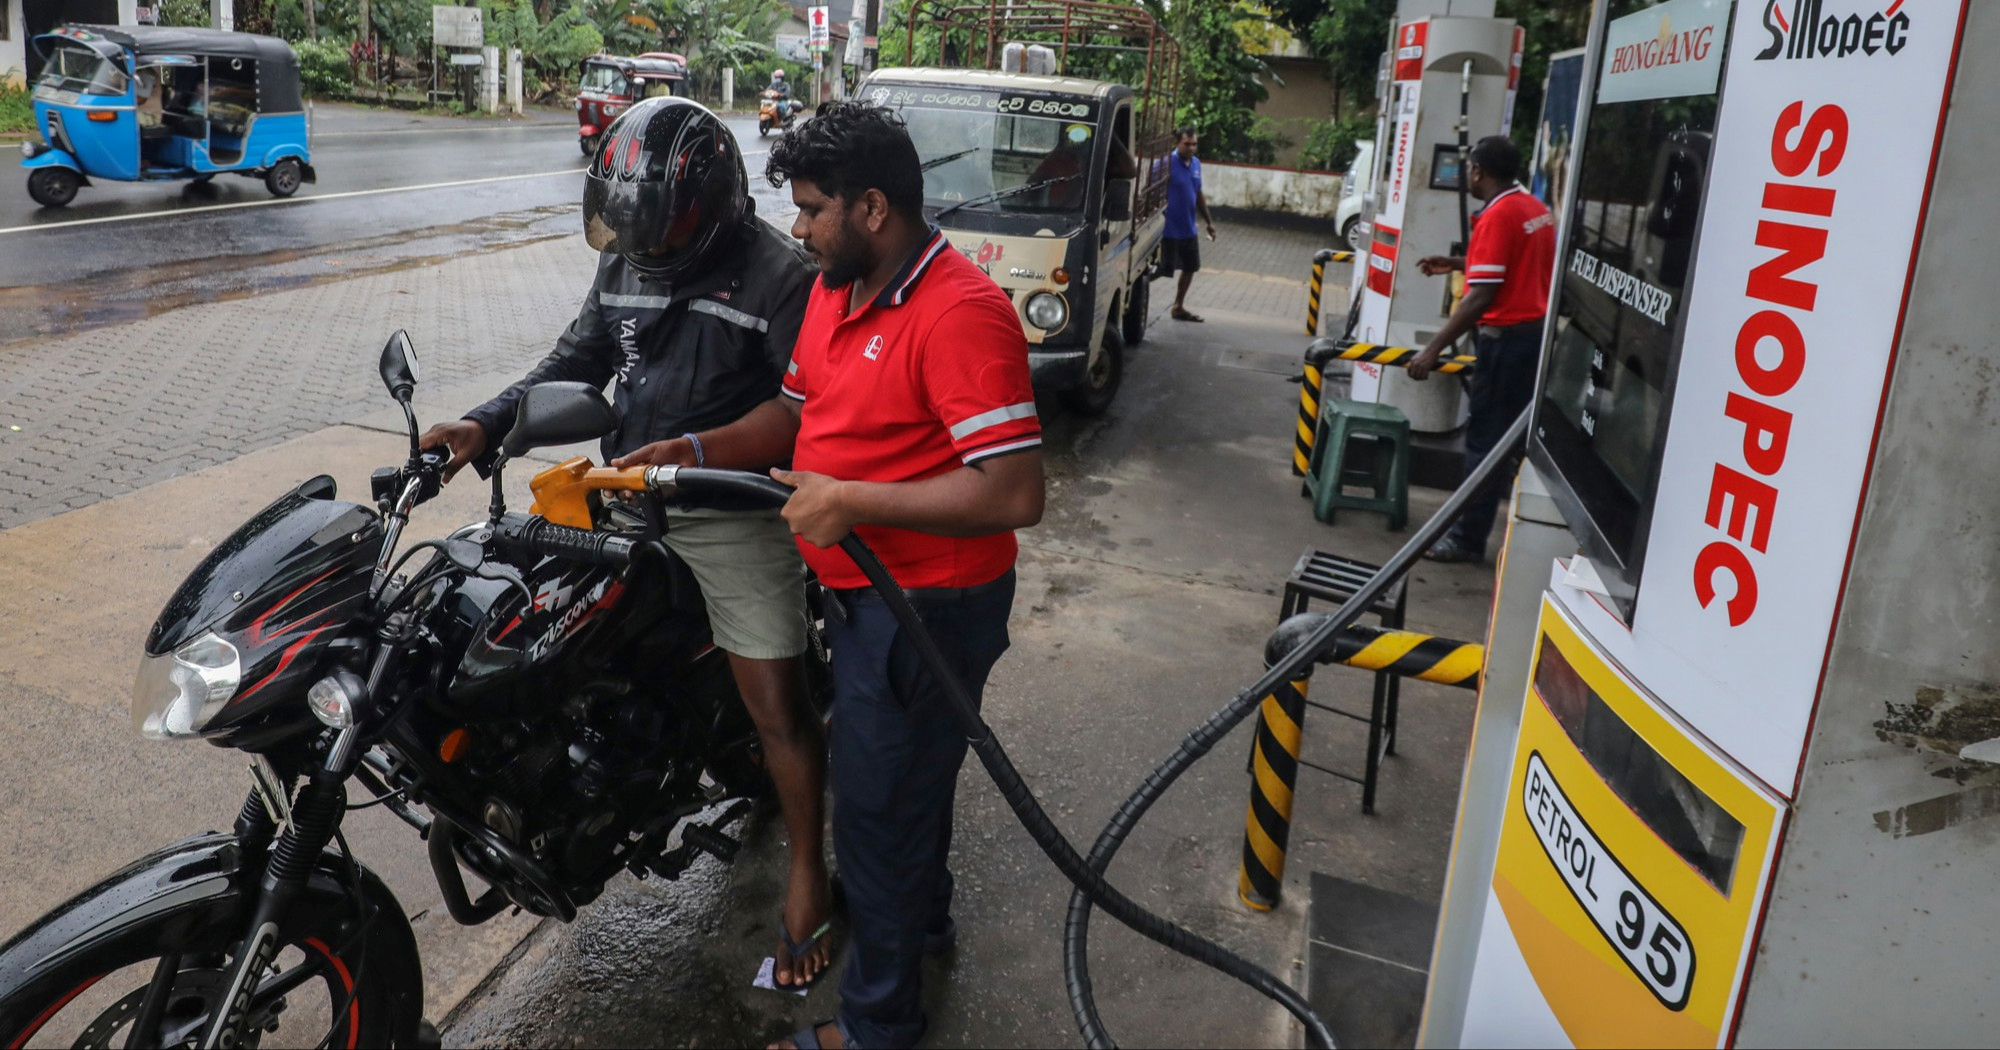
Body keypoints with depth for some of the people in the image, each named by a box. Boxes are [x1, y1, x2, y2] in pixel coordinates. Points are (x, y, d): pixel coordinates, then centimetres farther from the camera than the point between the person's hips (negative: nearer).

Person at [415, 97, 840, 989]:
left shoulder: (776, 275, -15)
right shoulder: (624, 260, 7)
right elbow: (577, 361, 12)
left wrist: (705, 452, -31)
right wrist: (485, 425, -2)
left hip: (731, 516, -6)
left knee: (775, 707, 1)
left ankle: (807, 878, 17)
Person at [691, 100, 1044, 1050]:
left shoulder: (960, 312, -26)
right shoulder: (837, 290, 4)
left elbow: (1015, 492, -32)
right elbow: (794, 409, 13)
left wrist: (850, 499, -29)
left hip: (928, 606, -9)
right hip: (864, 590, 9)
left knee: (879, 802, 5)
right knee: (904, 775, 28)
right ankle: (923, 916, 55)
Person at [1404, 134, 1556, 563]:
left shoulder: (1496, 217, -16)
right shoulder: (1535, 208, 11)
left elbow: (1479, 298, -22)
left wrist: (1433, 348, -22)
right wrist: (1457, 263, 26)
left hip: (1507, 338, -9)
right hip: (1538, 332, 9)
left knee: (1485, 441, -2)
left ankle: (1468, 539, 5)